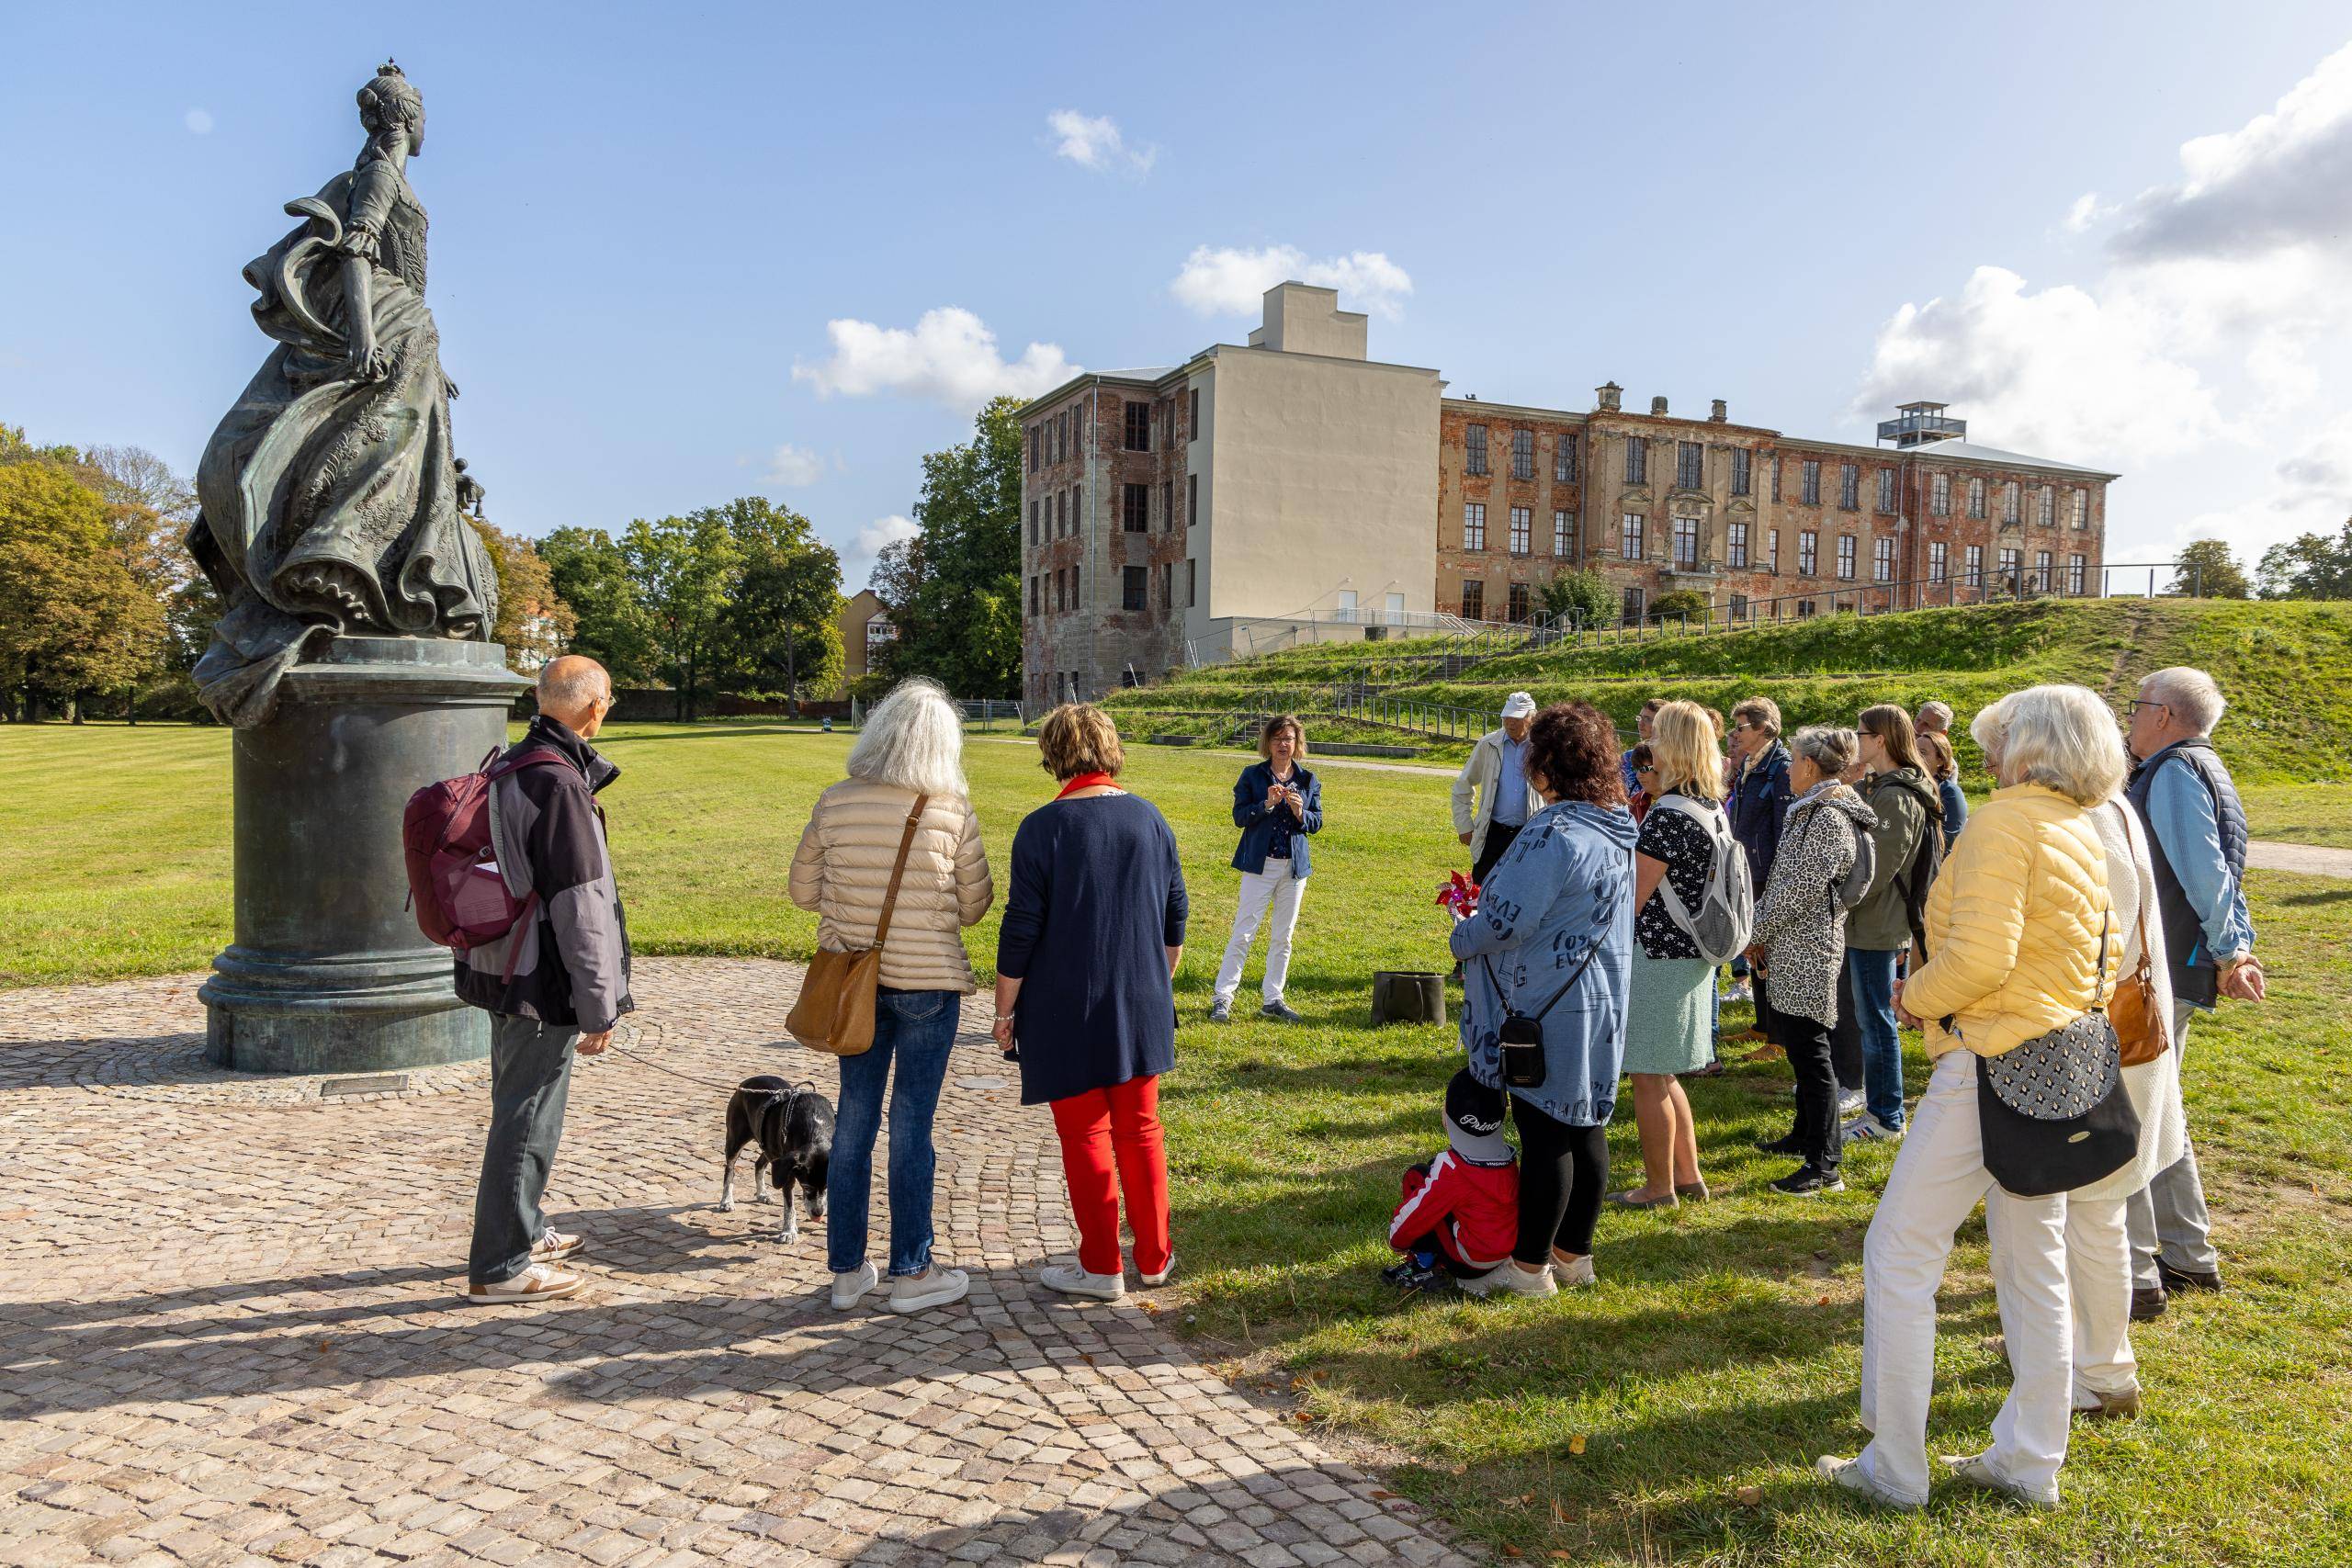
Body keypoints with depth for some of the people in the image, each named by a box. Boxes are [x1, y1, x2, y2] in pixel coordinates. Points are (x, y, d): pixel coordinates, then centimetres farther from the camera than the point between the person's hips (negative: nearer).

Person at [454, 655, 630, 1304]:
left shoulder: (509, 767, 8)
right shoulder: (560, 787, -22)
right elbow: (579, 909, -22)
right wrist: (599, 1008, -17)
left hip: (503, 972, 10)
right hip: (542, 985, -10)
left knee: (520, 1109, 23)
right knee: (527, 1121, 2)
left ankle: (524, 1231, 39)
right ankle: (500, 1267, 13)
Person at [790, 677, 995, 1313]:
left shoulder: (835, 804, -4)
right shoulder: (952, 811, -12)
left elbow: (803, 890, 5)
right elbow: (975, 904, -2)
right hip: (929, 983, -3)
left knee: (854, 1121, 14)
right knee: (911, 1128, 6)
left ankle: (846, 1270, 25)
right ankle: (910, 1273, 18)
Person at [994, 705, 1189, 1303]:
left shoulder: (1042, 828, -13)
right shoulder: (1151, 819, 1)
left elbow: (1020, 932, -12)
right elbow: (1175, 917, 8)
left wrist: (1004, 1011, -1)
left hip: (1067, 1013, -4)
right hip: (1142, 1008, 4)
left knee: (1085, 1137, 8)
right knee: (1140, 1131, 17)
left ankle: (1101, 1269, 18)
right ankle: (1155, 1256, 26)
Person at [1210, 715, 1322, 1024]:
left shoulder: (1308, 780, 8)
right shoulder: (1253, 775, 0)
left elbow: (1317, 823, 7)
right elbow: (1239, 817, -6)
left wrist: (1300, 812, -13)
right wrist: (1267, 804, -20)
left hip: (1295, 867, 3)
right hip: (1260, 865, -3)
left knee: (1282, 937, 9)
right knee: (1243, 933, -4)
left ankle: (1272, 1000, 18)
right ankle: (1222, 998, 2)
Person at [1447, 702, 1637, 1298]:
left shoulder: (1555, 834, -23)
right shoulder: (1617, 829, 7)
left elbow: (1507, 921, -23)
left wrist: (1461, 937, -3)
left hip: (1549, 1010, -9)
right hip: (1600, 1003, 9)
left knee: (1544, 1135, 1)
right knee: (1584, 1128, 16)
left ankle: (1530, 1267, 14)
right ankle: (1574, 1254, 29)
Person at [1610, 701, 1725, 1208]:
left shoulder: (1668, 815, -21)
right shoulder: (1713, 807, 8)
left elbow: (1634, 898, -18)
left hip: (1658, 955, -10)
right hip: (1693, 954, 10)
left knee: (1648, 1076, 3)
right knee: (1662, 1073, 21)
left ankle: (1659, 1188, 14)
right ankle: (1688, 1174, 29)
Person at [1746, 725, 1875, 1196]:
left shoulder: (1829, 819, -18)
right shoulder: (1814, 812, 14)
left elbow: (1800, 890, -21)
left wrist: (1756, 932, -10)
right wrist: (1763, 935, 9)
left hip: (1808, 952, -10)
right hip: (1794, 951, 10)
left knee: (1809, 1052, -6)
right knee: (1798, 1047, 19)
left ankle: (1824, 1166, 1)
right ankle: (1805, 1135, 34)